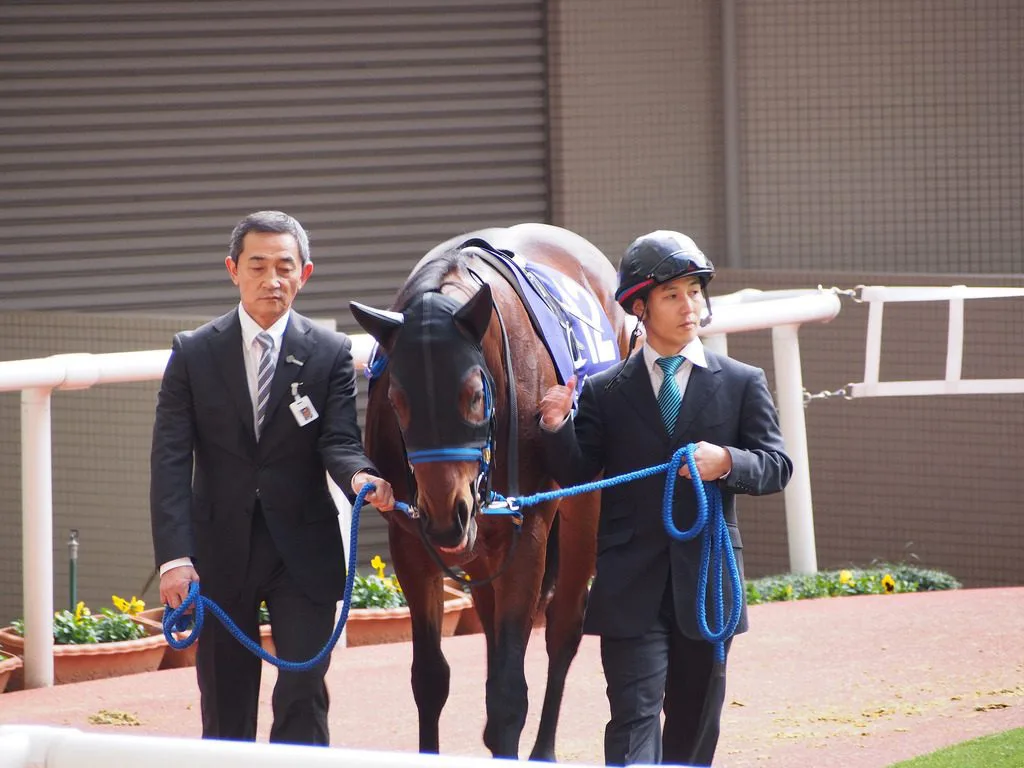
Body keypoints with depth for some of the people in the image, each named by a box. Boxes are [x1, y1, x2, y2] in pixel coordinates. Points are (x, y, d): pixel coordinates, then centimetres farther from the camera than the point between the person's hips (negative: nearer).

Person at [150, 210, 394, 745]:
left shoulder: (330, 354, 1)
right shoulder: (194, 354, -1)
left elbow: (338, 440, -7)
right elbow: (171, 459, -6)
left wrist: (360, 477, -32)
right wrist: (175, 556, -17)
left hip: (303, 551, -1)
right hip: (220, 550, 1)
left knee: (303, 696, -7)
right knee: (225, 704, 7)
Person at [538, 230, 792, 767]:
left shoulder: (742, 385, 7)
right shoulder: (603, 393, 5)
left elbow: (777, 466, 1)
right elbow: (576, 477, 2)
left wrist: (728, 462, -19)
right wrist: (557, 427, -16)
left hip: (706, 581, 2)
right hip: (631, 590, -2)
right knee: (634, 721, -12)